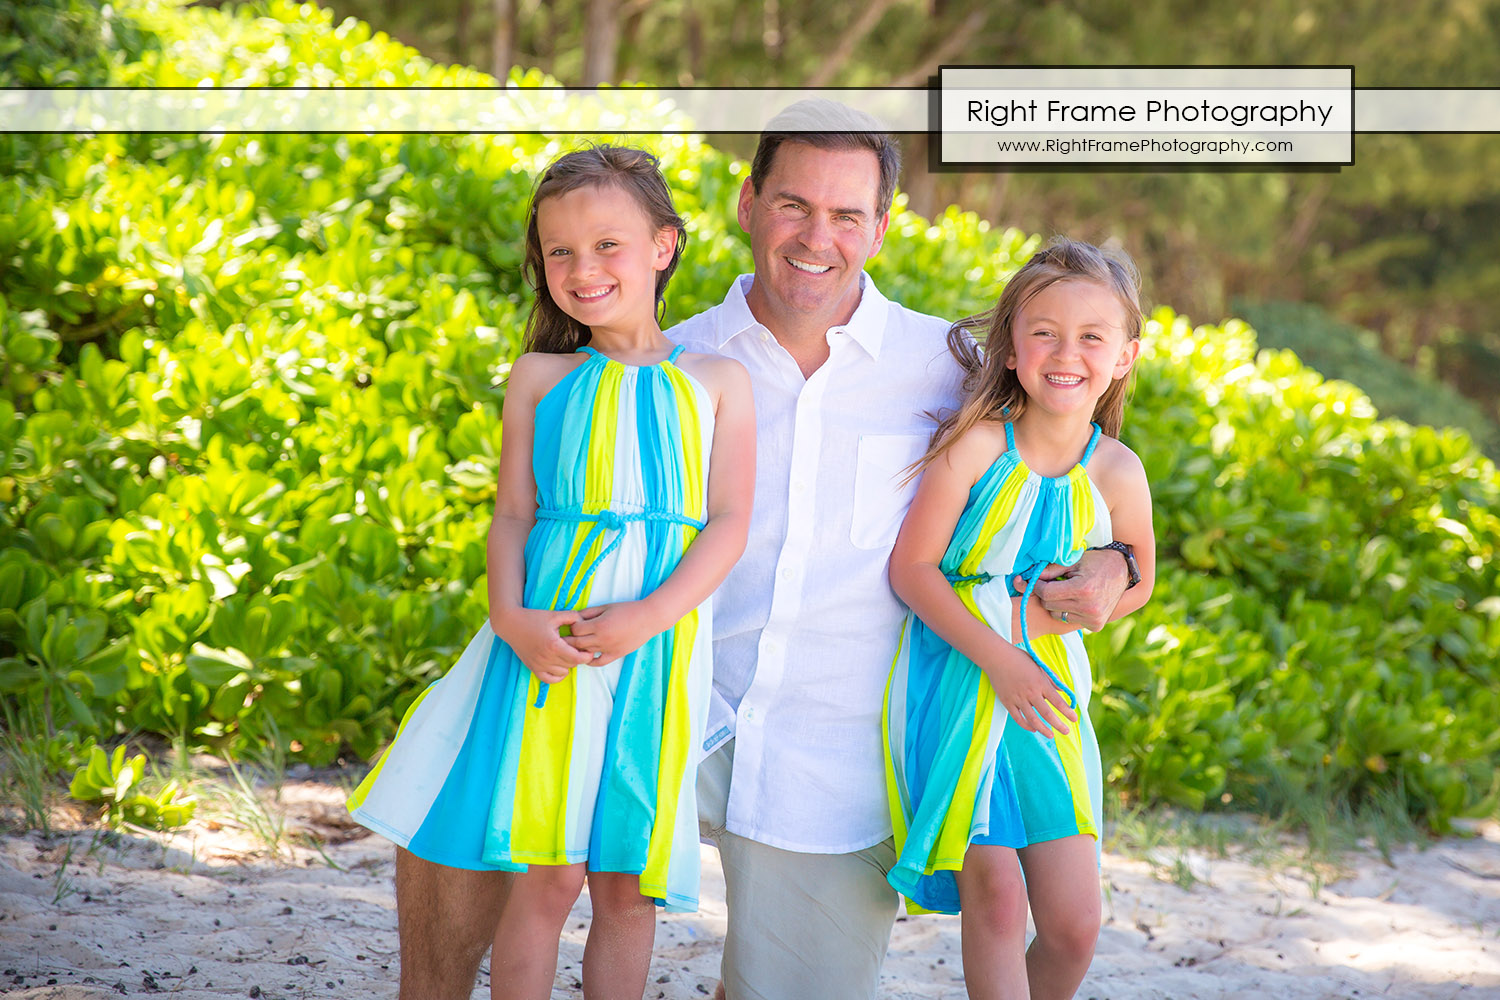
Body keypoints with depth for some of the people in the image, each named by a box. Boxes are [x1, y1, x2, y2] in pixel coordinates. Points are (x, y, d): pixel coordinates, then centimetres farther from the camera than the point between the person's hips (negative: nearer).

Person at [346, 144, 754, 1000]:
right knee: (546, 875, -6)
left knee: (628, 883, 4)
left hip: (661, 651, 0)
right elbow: (513, 515, 6)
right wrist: (510, 616, -13)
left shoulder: (716, 383, 9)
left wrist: (650, 614, -15)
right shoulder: (541, 377, 11)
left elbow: (728, 524, 1)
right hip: (549, 638, 0)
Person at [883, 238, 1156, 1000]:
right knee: (994, 892, -13)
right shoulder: (975, 444, -11)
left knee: (1073, 923, -1)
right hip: (955, 686, -3)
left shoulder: (1116, 472, -2)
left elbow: (1138, 580, 15)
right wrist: (997, 658, -18)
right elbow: (912, 567, -11)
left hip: (1047, 694, 3)